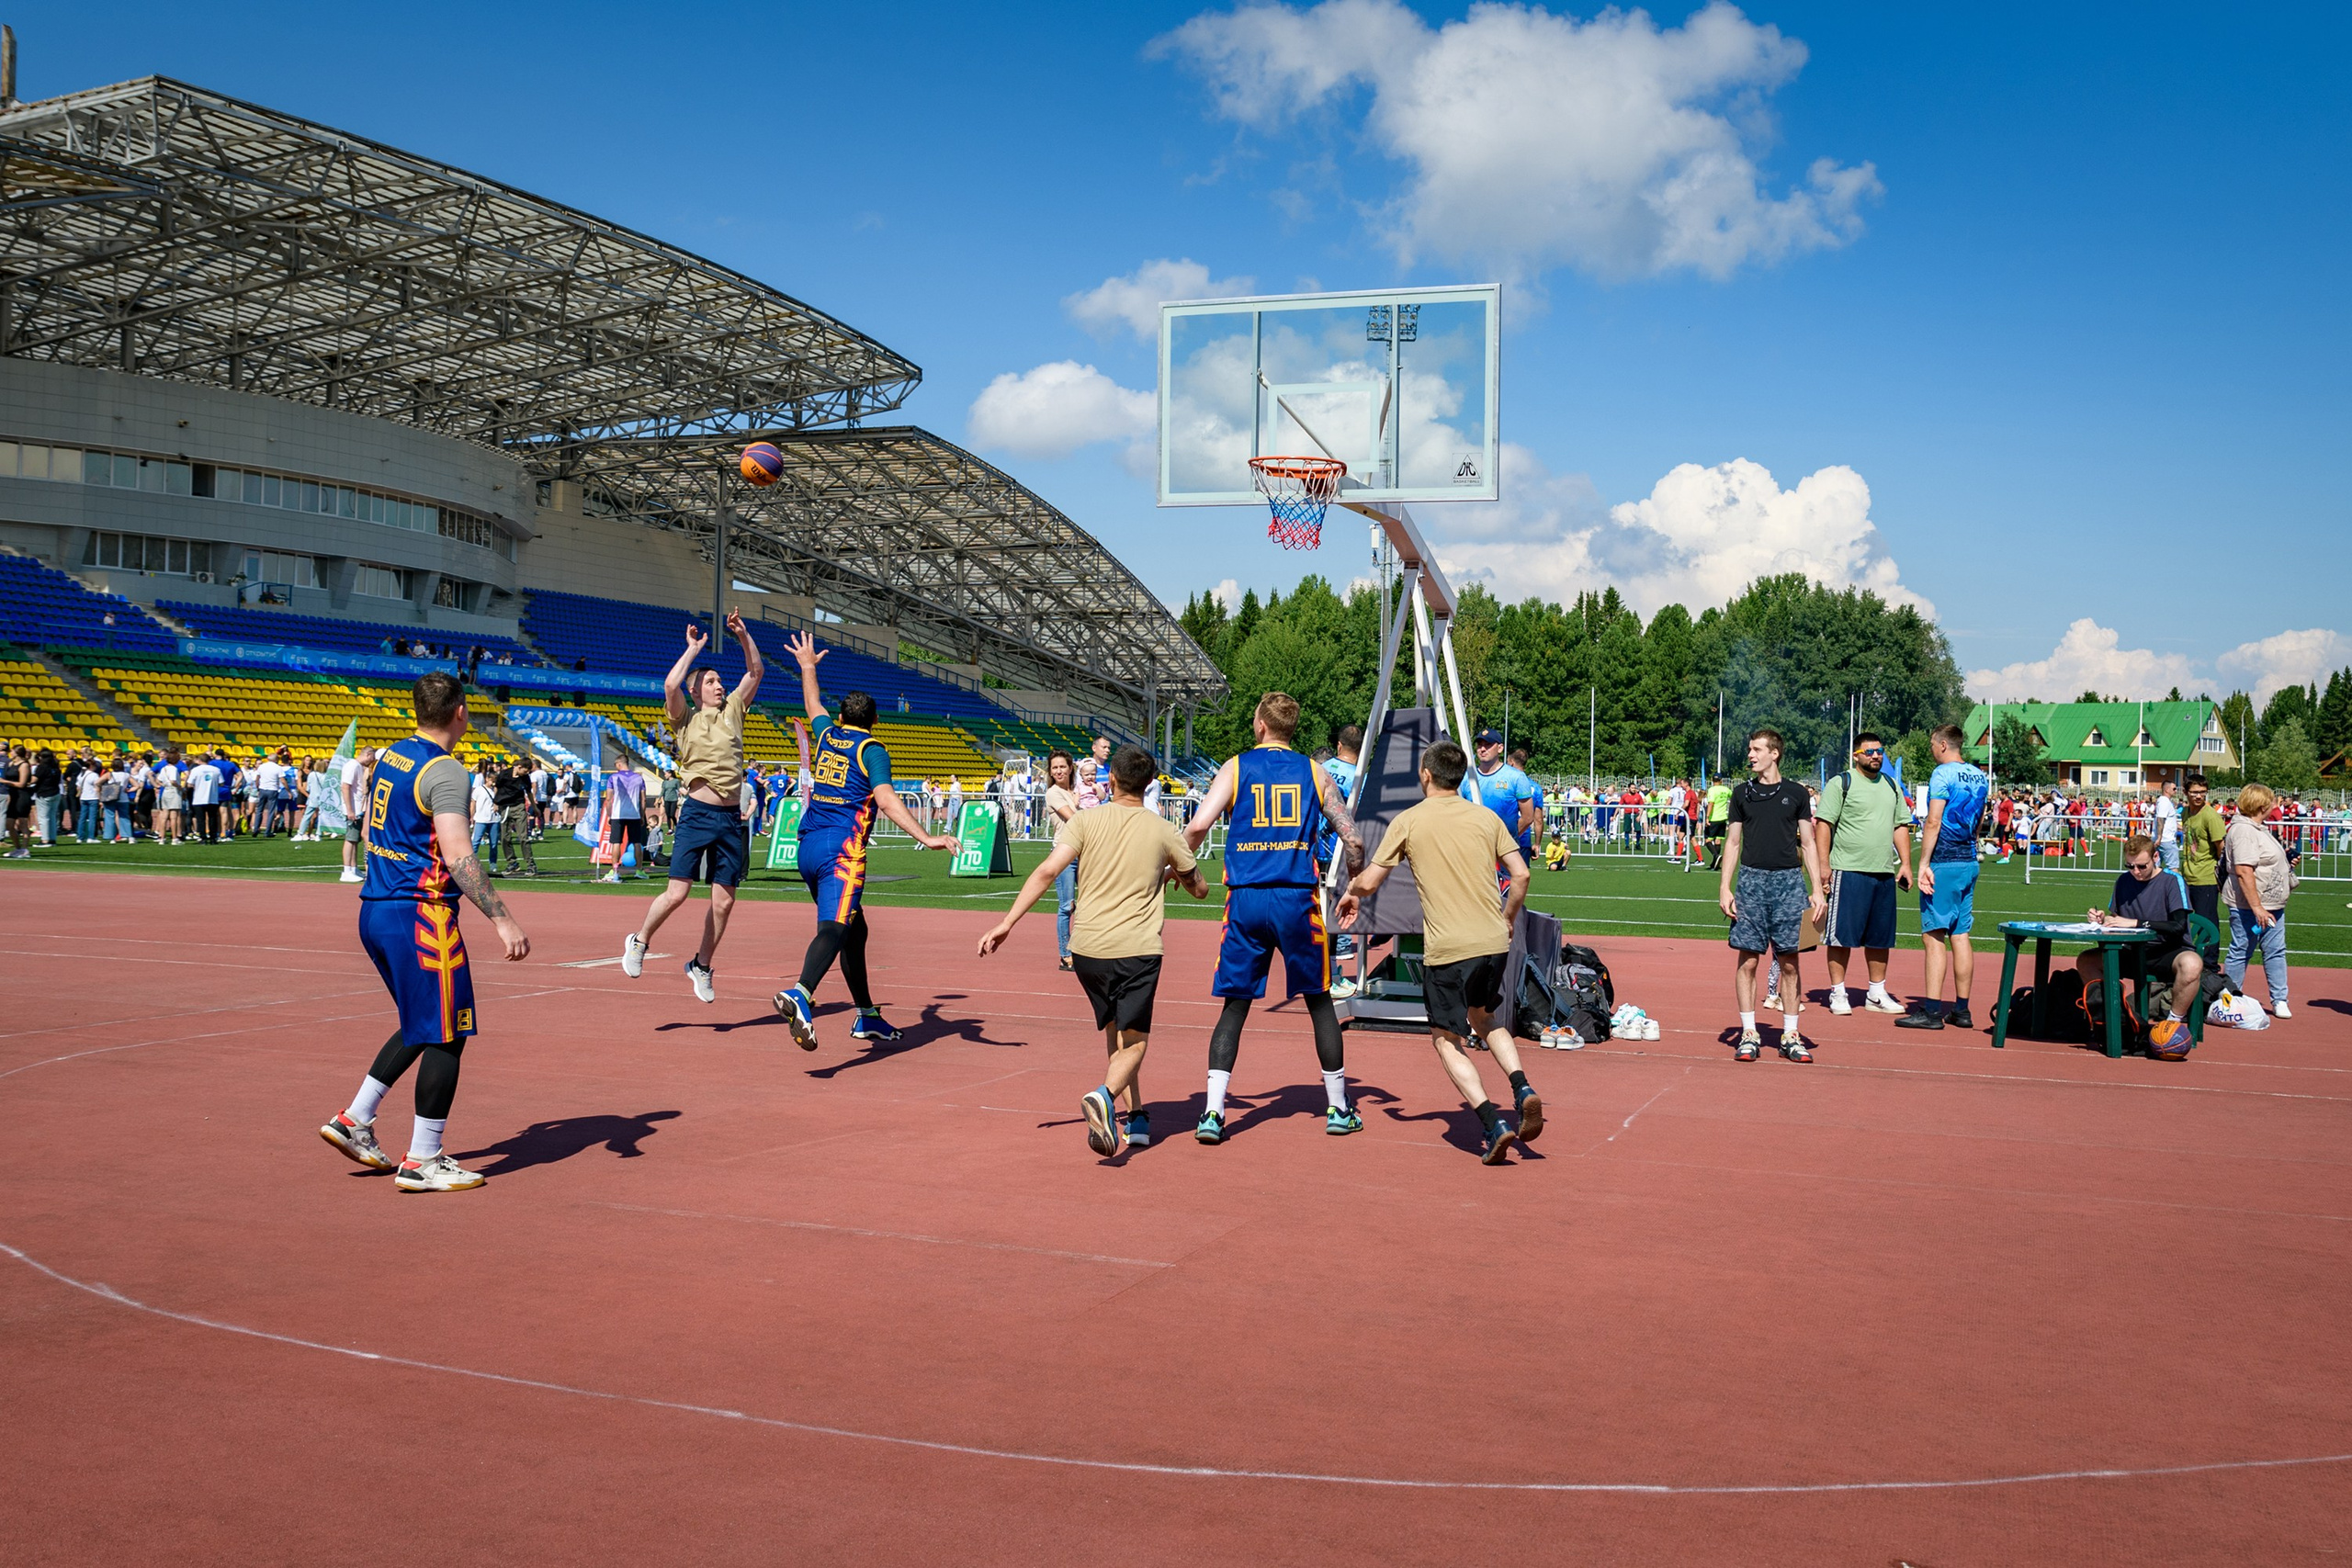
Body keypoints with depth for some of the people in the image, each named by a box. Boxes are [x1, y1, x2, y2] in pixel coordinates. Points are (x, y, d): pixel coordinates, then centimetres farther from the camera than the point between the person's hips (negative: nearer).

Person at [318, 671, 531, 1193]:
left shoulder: (391, 756, 12)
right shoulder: (444, 771, -15)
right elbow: (456, 855, -25)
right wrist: (501, 918, -29)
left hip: (374, 912, 9)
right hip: (420, 915, -9)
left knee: (422, 1027, 22)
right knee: (446, 1036, -1)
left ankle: (354, 1120, 21)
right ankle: (422, 1161, 3)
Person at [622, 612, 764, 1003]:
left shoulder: (732, 711, 15)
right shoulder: (686, 718, 4)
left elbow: (756, 672, 14)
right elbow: (671, 684, -15)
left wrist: (743, 635, 4)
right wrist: (694, 649, -4)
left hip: (731, 818, 4)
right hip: (697, 813, -4)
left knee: (724, 901, 4)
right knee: (677, 893, -10)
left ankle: (701, 965, 22)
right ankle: (639, 942, 15)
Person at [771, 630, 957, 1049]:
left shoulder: (827, 735, 17)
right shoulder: (872, 749, -1)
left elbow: (813, 707, 40)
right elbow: (886, 799, -16)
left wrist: (808, 665, 56)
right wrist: (925, 837, -24)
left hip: (808, 846, 7)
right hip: (842, 849, -7)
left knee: (855, 929, 18)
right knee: (834, 928, -23)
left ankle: (866, 1015, 24)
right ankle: (800, 994, -48)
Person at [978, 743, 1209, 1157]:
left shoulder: (1085, 821, 1)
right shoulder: (1164, 832, 5)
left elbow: (1047, 871, -12)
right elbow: (1199, 889, 18)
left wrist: (1007, 923, -11)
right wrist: (1172, 872, 40)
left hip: (1087, 945, 2)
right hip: (1138, 949, -1)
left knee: (1115, 1030, 20)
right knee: (1133, 1040, 1)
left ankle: (1134, 1117, 21)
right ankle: (1107, 1094, -29)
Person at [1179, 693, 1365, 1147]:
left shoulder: (1236, 767, 4)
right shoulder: (1314, 772, 8)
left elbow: (1198, 826, -8)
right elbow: (1351, 840, 6)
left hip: (1246, 900, 0)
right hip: (1299, 900, 0)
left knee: (1234, 1004, 6)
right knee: (1319, 1000, 14)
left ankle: (1213, 1111, -3)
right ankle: (1338, 1108, 20)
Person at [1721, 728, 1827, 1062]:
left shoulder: (1796, 793, 7)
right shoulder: (1742, 792, 9)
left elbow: (1807, 843, 9)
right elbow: (1733, 841, 11)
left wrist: (1817, 890, 2)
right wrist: (1725, 888, 2)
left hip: (1789, 881, 0)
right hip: (1751, 879, 1)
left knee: (1789, 962, 2)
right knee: (1747, 959, -2)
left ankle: (1790, 1036, 10)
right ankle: (1749, 1035, 5)